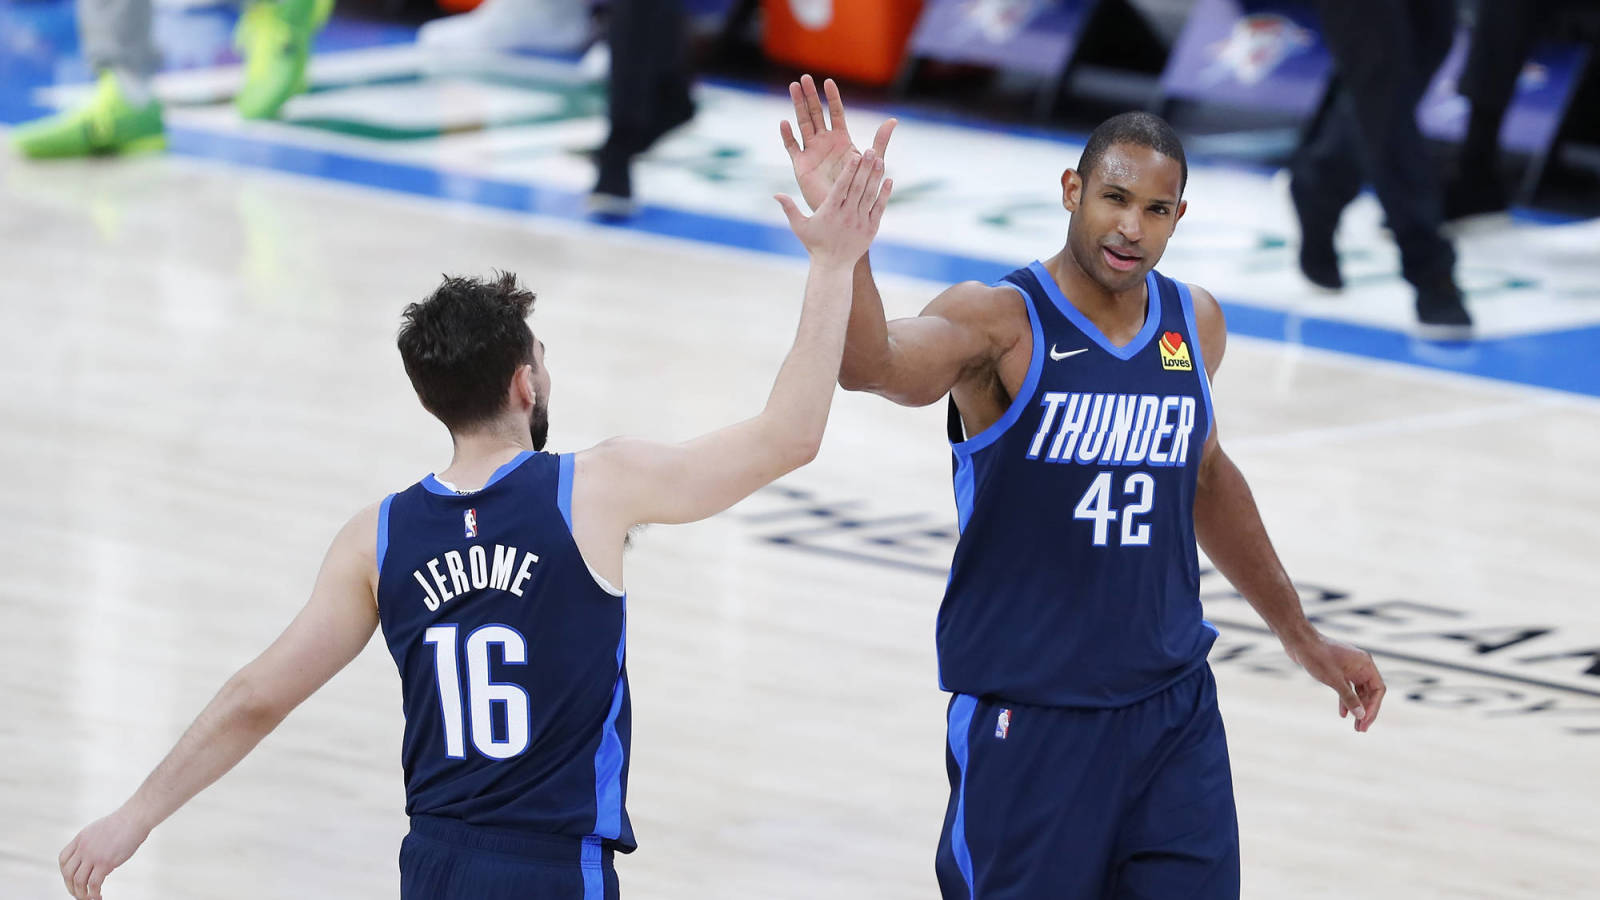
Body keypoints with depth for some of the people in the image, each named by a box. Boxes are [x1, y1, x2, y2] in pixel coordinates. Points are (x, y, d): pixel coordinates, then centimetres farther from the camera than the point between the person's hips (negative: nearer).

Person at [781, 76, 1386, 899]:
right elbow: (871, 365, -34)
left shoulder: (1195, 323, 5)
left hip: (1174, 711, 5)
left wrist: (1301, 637, 28)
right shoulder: (1001, 322, -13)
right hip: (1027, 723, -5)